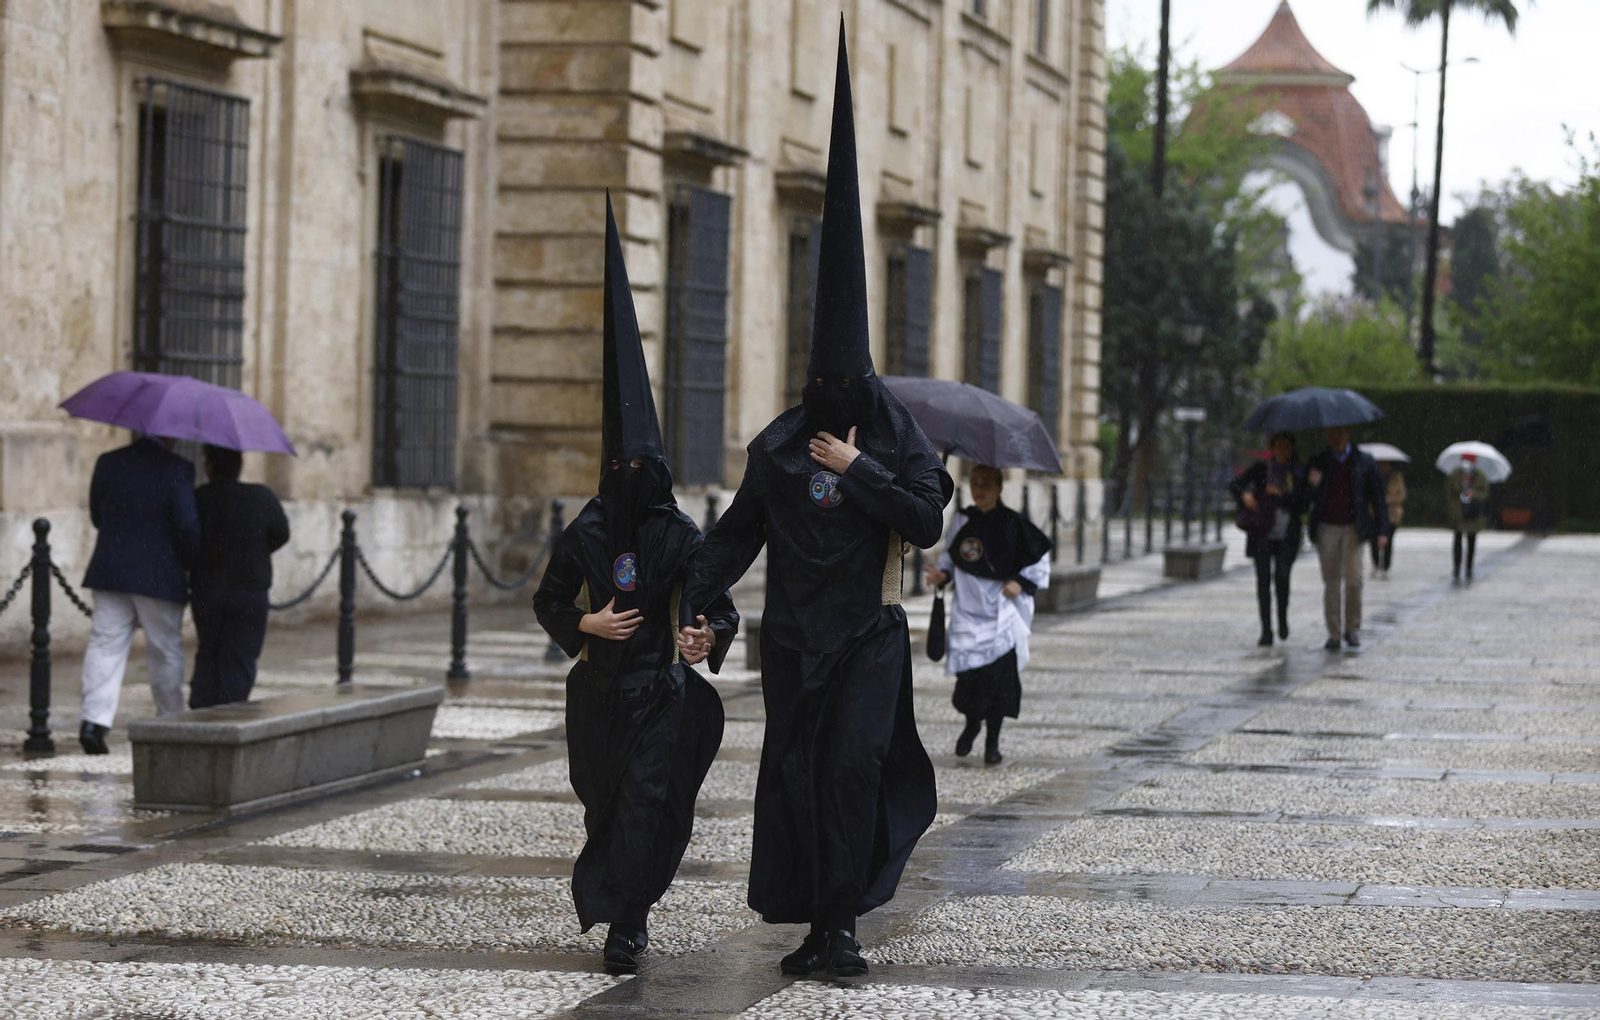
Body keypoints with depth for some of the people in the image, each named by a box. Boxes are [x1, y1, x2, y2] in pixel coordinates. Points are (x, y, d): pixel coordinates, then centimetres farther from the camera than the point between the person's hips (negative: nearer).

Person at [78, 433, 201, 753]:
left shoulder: (108, 463, 2)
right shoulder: (178, 469, -11)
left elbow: (97, 516, 11)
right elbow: (187, 524, -15)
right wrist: (195, 565, 1)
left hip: (110, 571, 3)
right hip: (160, 577, -3)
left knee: (105, 645, 3)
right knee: (165, 651, 10)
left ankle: (95, 719, -11)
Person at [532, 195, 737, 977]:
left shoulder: (683, 537, -3)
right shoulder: (585, 534, 1)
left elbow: (719, 604, -3)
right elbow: (549, 601, 9)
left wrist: (711, 635, -24)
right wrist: (587, 625, -9)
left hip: (663, 691, -2)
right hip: (599, 687, 2)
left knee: (646, 802, -11)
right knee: (605, 800, 10)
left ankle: (623, 922, -11)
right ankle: (624, 911, 31)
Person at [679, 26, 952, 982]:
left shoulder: (898, 434, -1)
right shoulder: (780, 445, 5)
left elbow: (928, 519, -8)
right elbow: (738, 532, 6)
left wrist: (860, 470, -13)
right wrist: (690, 600, -4)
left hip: (868, 632, -3)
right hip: (795, 633, 3)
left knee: (851, 762, -15)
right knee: (797, 772, 1)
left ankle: (840, 920, -10)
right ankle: (818, 926, 8)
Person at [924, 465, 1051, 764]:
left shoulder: (1013, 523, -4)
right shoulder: (962, 521, 5)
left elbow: (1040, 557, 4)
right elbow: (950, 554, 17)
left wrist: (1022, 583, -8)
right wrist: (942, 573, -1)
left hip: (1004, 608, -2)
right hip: (969, 608, 2)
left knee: (1001, 670, -7)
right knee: (969, 670, -6)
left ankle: (993, 740, 5)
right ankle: (971, 725, 23)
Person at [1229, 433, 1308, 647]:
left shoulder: (1300, 473, 4)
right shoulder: (1261, 469, 5)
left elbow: (1303, 506, -1)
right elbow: (1234, 484, 3)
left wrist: (1281, 496, -14)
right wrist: (1244, 495, -18)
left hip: (1287, 538, -1)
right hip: (1262, 535, 1)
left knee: (1281, 577, -16)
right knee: (1263, 580, -4)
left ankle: (1283, 617, 10)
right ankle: (1266, 631, 0)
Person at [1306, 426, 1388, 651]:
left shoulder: (1364, 462, 4)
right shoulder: (1319, 462, 8)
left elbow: (1378, 497, 7)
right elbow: (1311, 498, 8)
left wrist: (1382, 531, 1)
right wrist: (1313, 484, -16)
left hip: (1353, 528, -2)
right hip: (1327, 528, 2)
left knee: (1353, 578, -12)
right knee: (1331, 581, 2)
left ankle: (1352, 627, 5)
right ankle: (1334, 633, 7)